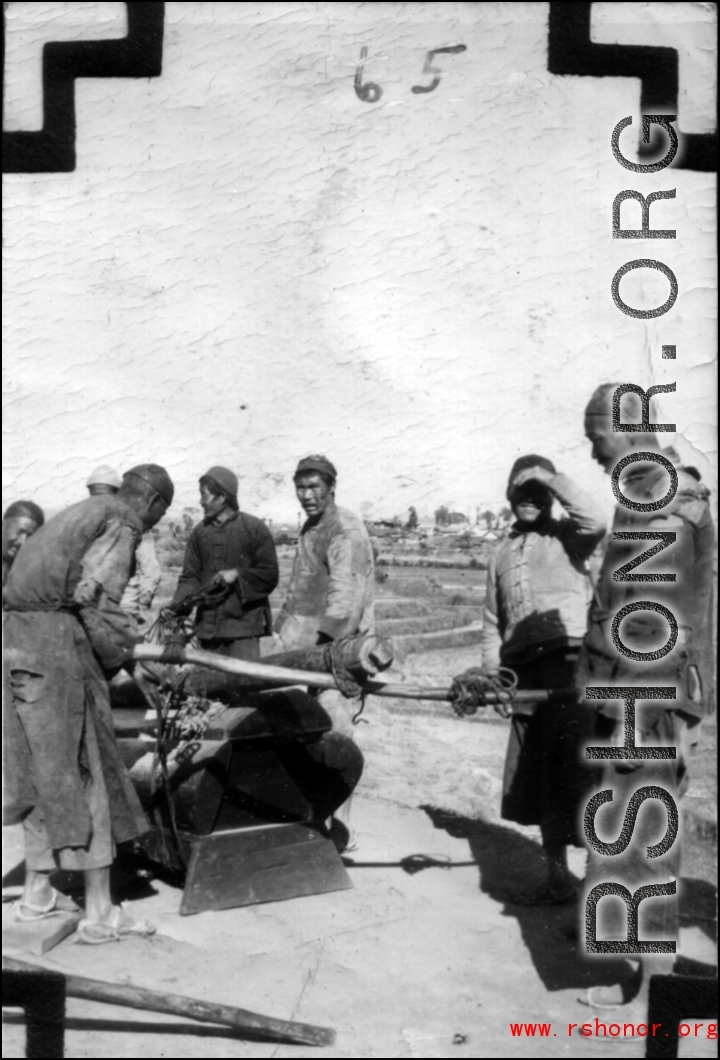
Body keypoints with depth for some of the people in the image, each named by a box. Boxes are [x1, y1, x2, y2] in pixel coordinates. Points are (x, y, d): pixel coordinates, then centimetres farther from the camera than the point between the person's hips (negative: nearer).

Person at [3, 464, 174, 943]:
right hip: (57, 645, -9)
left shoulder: (82, 512, 22)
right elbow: (97, 601, -18)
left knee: (42, 772, 17)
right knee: (85, 775, -3)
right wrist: (125, 656, -3)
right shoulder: (121, 524, -5)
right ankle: (100, 912, 2)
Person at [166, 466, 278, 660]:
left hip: (243, 624, -5)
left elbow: (269, 575, -3)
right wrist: (177, 606, -8)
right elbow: (190, 576, 8)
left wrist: (237, 574, -15)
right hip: (207, 626, 5)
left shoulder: (254, 528, -4)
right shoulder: (200, 532, 9)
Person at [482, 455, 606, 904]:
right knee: (534, 778, 11)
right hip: (525, 671, 6)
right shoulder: (502, 553, 21)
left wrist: (553, 478, -10)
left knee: (573, 771, -15)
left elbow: (595, 521, -20)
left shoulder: (566, 536, 5)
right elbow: (493, 624, 21)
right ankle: (558, 878, 24)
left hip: (571, 662, -6)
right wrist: (494, 679, 13)